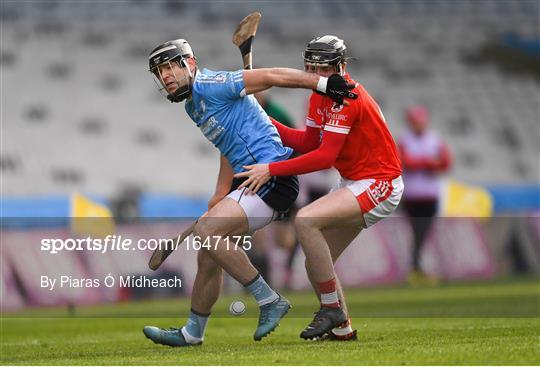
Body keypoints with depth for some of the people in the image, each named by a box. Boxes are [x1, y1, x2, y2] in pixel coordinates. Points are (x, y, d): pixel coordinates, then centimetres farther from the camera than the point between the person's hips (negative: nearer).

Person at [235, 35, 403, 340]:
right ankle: (342, 328, 22)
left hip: (378, 184, -10)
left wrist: (271, 169, -28)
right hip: (352, 185, 10)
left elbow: (325, 156, -27)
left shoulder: (347, 97, -21)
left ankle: (332, 308, -19)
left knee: (306, 220, -28)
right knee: (316, 264, 7)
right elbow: (308, 144, 11)